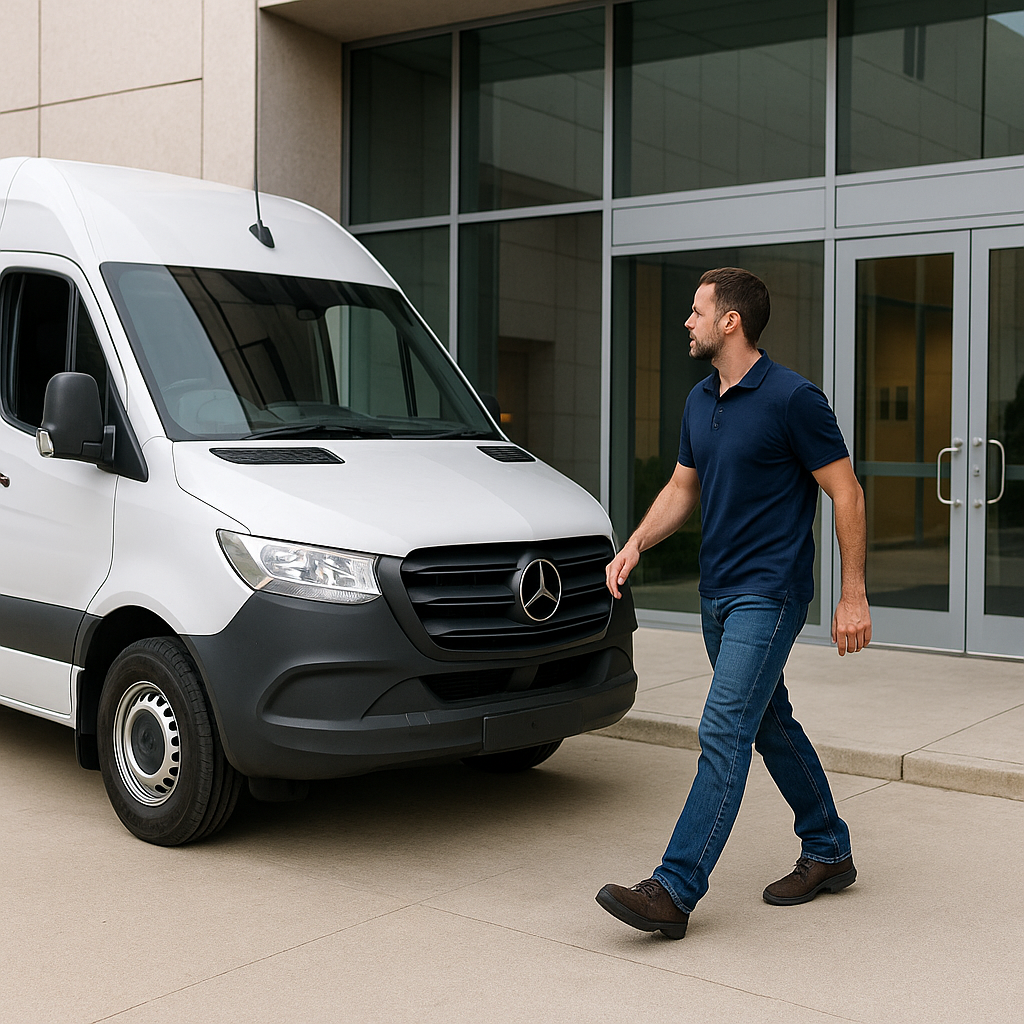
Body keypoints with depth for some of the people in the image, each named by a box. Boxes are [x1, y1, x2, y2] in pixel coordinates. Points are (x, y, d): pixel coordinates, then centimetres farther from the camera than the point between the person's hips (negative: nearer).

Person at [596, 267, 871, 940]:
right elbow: (683, 488, 19)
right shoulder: (700, 402, 11)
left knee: (723, 732, -13)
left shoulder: (792, 398, -14)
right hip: (717, 593, 9)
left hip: (769, 594, -9)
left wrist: (854, 595, -12)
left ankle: (674, 891, -14)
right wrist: (636, 545, 2)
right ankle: (828, 853, 32)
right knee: (771, 725, 16)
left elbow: (846, 493, -11)